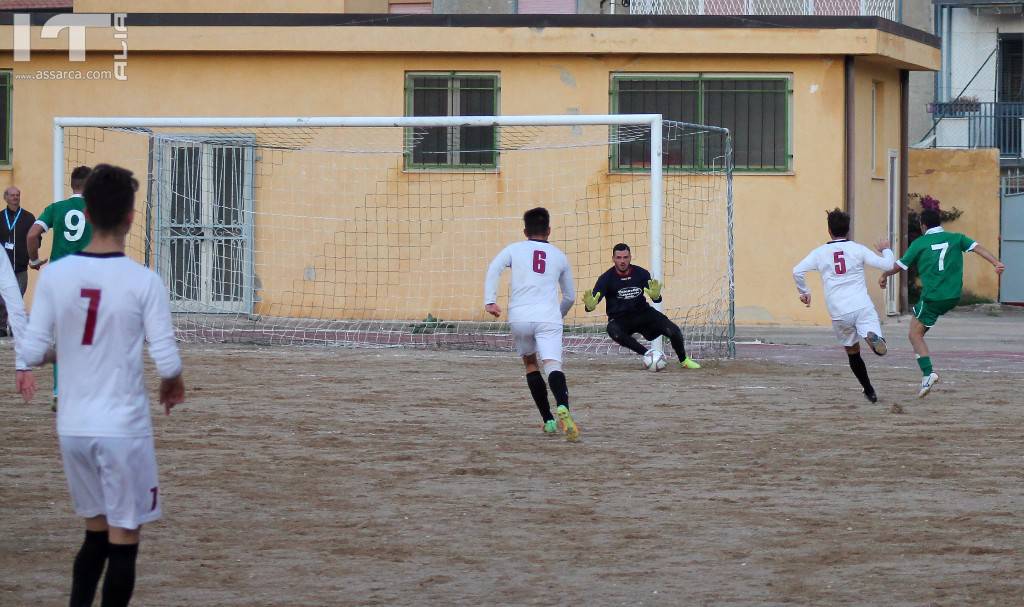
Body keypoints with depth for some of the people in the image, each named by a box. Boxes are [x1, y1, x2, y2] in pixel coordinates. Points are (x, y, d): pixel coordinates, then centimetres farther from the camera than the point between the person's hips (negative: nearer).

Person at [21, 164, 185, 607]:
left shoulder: (55, 275, -4)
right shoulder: (143, 281, -13)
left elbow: (32, 353, -1)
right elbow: (167, 362, -13)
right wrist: (173, 386, 10)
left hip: (73, 427, 4)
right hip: (123, 429, -4)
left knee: (96, 533, 20)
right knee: (123, 542, 4)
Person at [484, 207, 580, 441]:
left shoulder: (515, 249, 16)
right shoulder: (559, 256, 20)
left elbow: (494, 269, -4)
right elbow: (570, 296, 28)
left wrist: (490, 301, -10)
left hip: (519, 317, 1)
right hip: (549, 319, -1)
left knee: (530, 362, 23)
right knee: (553, 365, -17)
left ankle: (548, 421, 21)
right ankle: (562, 408, -48)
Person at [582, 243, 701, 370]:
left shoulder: (641, 274, -6)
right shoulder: (606, 278, -12)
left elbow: (657, 300, -7)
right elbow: (594, 299, -22)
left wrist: (655, 296, -33)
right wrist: (590, 305, -48)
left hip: (642, 313, 2)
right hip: (619, 319, -2)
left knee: (673, 330, -16)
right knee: (614, 331, -37)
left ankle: (684, 360, 14)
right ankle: (648, 354, -24)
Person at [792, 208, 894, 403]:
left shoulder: (820, 253, 8)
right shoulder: (857, 249, 4)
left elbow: (797, 271, 0)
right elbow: (887, 265, 3)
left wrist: (804, 292, 17)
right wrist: (886, 250, 25)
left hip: (839, 313, 2)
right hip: (862, 307, -2)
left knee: (853, 352, 19)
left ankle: (869, 391, 24)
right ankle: (873, 337, -47)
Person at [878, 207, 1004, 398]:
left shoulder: (920, 243, -1)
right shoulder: (955, 238, 7)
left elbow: (900, 265, 6)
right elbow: (977, 247, -6)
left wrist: (884, 276, 25)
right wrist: (996, 263, -15)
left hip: (932, 298, -5)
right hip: (954, 297, 5)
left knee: (915, 334, 0)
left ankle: (928, 373, -16)